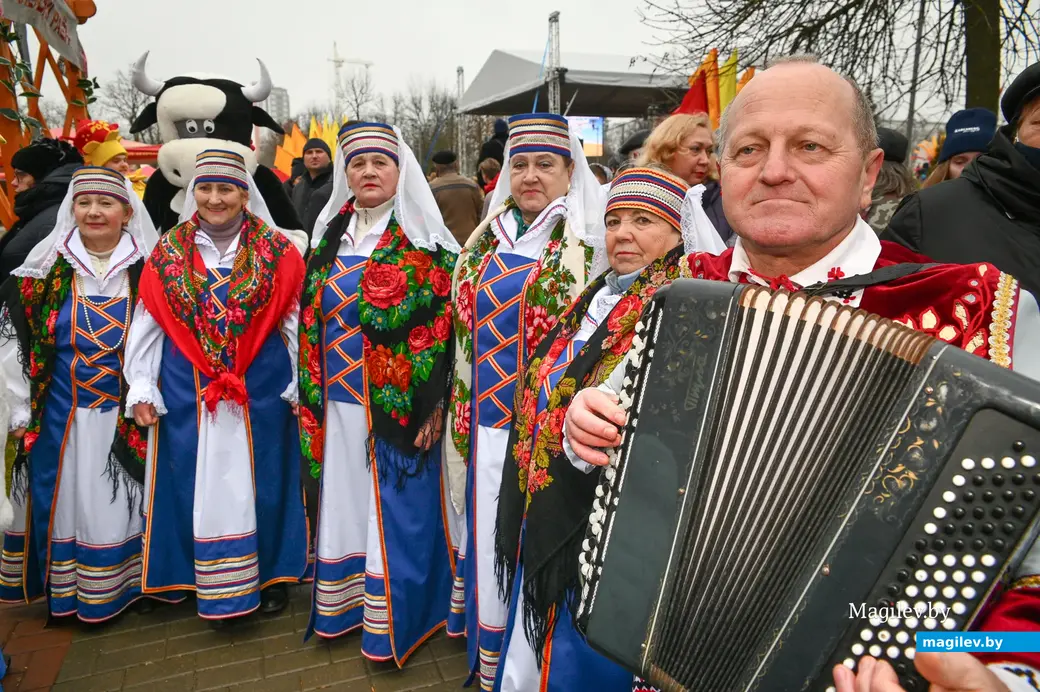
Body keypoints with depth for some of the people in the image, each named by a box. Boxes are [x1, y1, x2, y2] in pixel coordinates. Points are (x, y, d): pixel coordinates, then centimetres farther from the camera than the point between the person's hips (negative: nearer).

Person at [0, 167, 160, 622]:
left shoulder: (146, 272, -2)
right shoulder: (46, 270, -1)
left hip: (125, 416, -1)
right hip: (59, 414, 1)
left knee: (115, 505, 7)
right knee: (62, 502, 9)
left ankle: (114, 589, 23)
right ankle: (61, 591, 25)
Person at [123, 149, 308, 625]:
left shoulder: (276, 252, 0)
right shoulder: (167, 254, 4)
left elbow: (295, 325, 1)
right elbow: (147, 326, 6)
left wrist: (302, 386, -1)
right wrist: (141, 388, 0)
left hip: (262, 390, -1)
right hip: (188, 393, 2)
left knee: (261, 480, 8)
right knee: (200, 482, 7)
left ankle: (271, 574, 26)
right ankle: (214, 586, 23)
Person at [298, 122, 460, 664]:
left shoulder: (424, 241, -6)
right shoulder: (330, 238, 10)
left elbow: (443, 327, -11)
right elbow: (312, 323, 13)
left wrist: (432, 406, -15)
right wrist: (311, 397, 9)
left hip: (399, 408, -5)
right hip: (338, 405, 5)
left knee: (394, 511, 5)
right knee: (344, 505, 16)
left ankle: (391, 621, 22)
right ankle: (342, 606, 34)